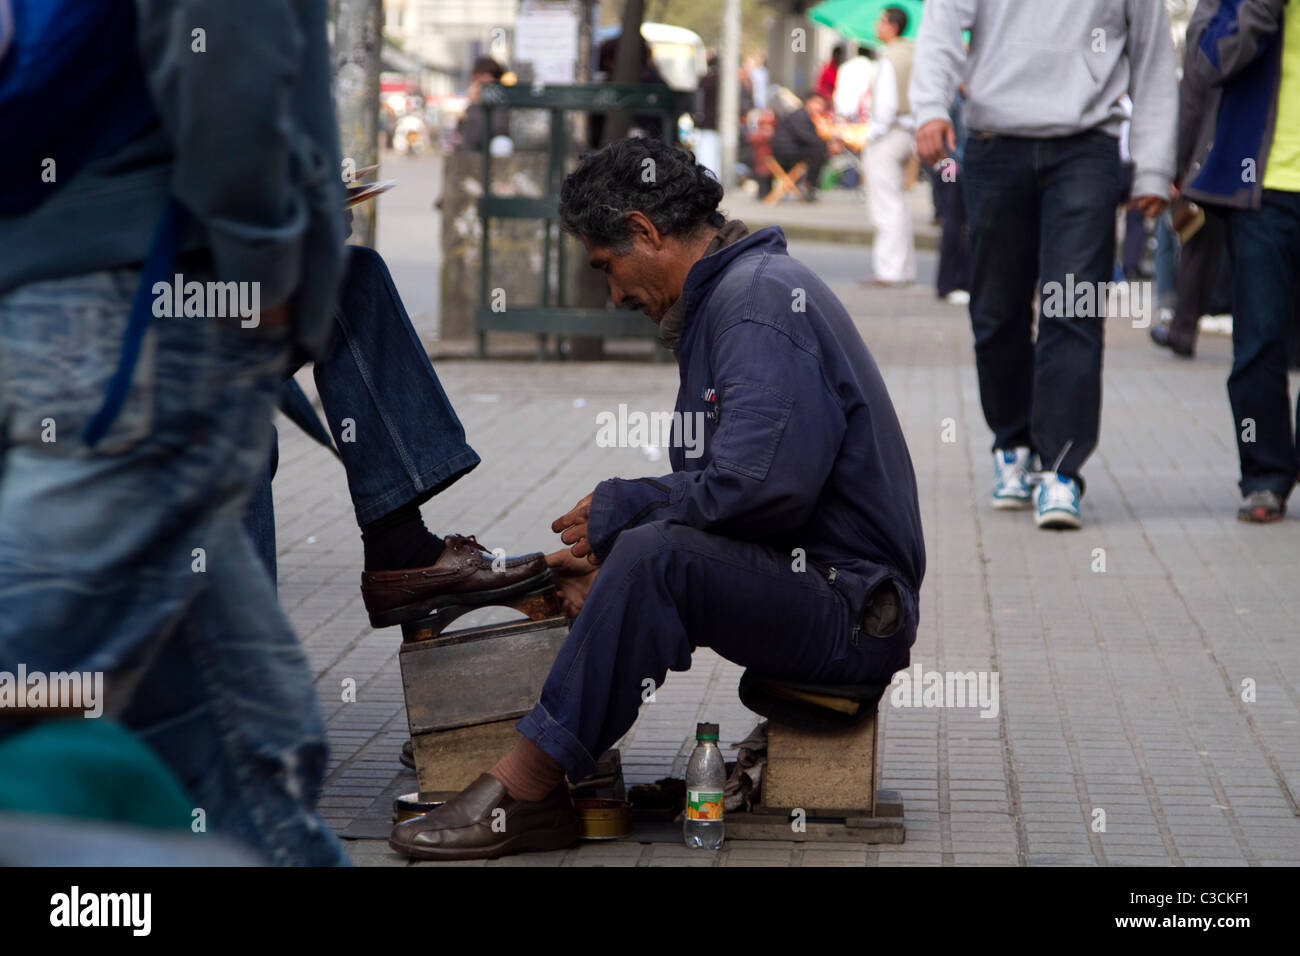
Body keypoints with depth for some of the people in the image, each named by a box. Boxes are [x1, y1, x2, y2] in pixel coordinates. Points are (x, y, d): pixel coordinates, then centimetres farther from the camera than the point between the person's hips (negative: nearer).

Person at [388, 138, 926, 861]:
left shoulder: (760, 298, -15)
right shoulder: (726, 295, 18)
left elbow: (764, 483, -28)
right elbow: (728, 483, 18)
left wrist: (623, 510, -13)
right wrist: (610, 542, 3)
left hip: (849, 607, -11)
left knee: (653, 555, -29)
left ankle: (524, 788, -21)